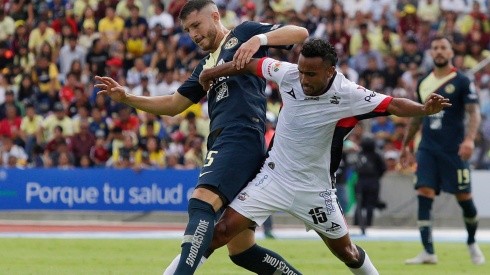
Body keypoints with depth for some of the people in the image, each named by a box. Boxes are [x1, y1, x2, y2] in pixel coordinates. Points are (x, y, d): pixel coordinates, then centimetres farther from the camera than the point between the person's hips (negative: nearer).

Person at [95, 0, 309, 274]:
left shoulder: (243, 33, 10)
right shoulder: (206, 66, 31)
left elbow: (300, 33, 0)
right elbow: (173, 104, 33)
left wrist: (259, 39, -16)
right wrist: (125, 97, 23)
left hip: (242, 136, -9)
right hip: (222, 143, 9)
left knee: (201, 202, -30)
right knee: (241, 250, 6)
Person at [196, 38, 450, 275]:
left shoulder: (348, 95, -21)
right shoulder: (288, 74, -14)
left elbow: (393, 105, -25)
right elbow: (253, 65, 3)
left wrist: (424, 109, -44)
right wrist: (212, 73, 15)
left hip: (314, 188, -1)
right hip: (274, 175, 1)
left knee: (346, 252, 12)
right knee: (221, 232, -12)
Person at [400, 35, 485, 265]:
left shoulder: (461, 82, -3)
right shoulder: (424, 83, 12)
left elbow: (474, 113, -9)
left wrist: (469, 139, -25)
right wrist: (405, 145, 23)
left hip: (453, 149, -4)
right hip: (428, 149, 4)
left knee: (464, 197, 1)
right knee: (424, 195, -9)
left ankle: (472, 244, 26)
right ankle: (428, 252, -11)